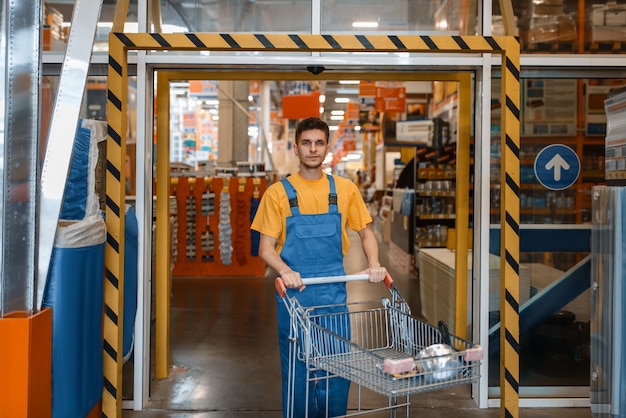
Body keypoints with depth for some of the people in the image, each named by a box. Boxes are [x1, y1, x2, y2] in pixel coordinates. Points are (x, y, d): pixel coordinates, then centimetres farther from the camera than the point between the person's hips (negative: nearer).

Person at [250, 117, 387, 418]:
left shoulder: (345, 190, 5)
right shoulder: (278, 193, 0)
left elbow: (365, 232, 13)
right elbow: (266, 248, -2)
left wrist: (374, 264, -7)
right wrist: (285, 271, -22)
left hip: (334, 295, 2)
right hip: (294, 295, -1)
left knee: (337, 370, 5)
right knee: (297, 373, 7)